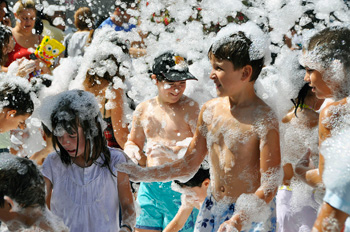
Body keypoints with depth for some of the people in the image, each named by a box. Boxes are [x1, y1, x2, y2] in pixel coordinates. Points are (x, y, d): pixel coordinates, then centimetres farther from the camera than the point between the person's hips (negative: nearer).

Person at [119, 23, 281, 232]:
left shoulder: (264, 120, -15)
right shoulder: (210, 110, 4)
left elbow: (269, 186, -16)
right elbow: (189, 165, 14)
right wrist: (143, 174, 8)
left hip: (250, 215, -5)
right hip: (212, 209, 6)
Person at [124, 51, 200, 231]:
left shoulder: (190, 108, -7)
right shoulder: (143, 110, 9)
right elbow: (133, 142, 23)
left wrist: (174, 152, -29)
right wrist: (133, 151, -1)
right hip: (149, 186, 5)